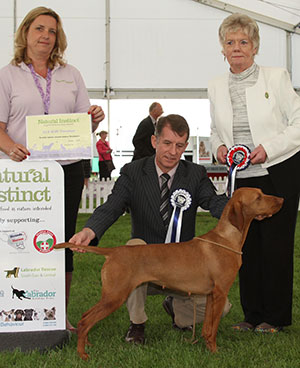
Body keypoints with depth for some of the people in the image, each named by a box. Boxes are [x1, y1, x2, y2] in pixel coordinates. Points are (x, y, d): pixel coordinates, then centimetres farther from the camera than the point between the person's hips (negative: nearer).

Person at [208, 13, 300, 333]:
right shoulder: (216, 87, 7)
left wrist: (268, 148, -16)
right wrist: (219, 147, -3)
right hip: (243, 177, 4)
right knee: (247, 244, 6)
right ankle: (252, 315, 17)